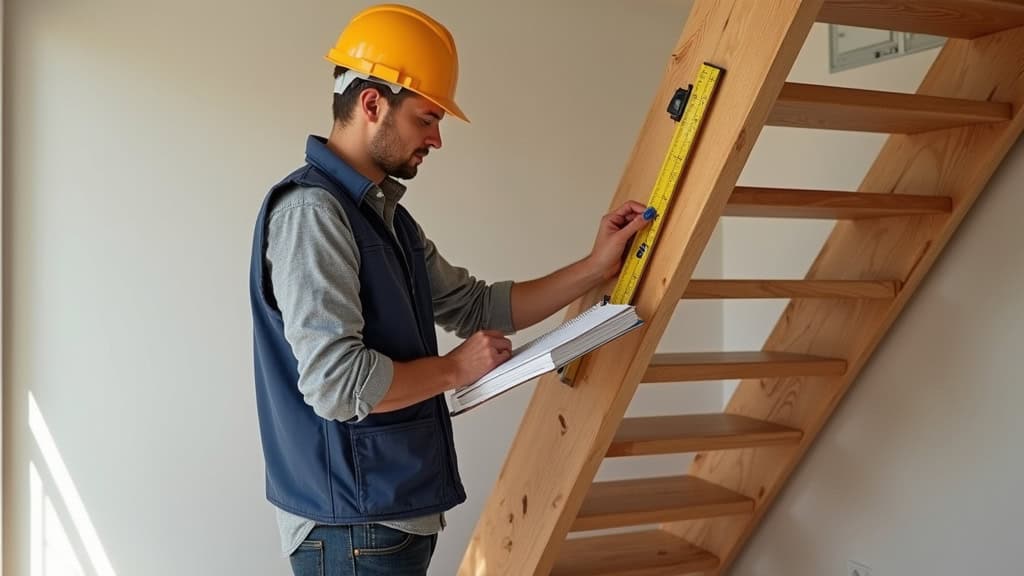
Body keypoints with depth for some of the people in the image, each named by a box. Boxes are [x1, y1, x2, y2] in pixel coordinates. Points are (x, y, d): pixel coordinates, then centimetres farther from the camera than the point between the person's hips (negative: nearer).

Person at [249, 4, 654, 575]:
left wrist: (595, 268, 10)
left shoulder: (386, 215, 12)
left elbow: (478, 306, 16)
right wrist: (456, 367, -13)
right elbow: (337, 383, -27)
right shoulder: (311, 211, -19)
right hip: (353, 527, -9)